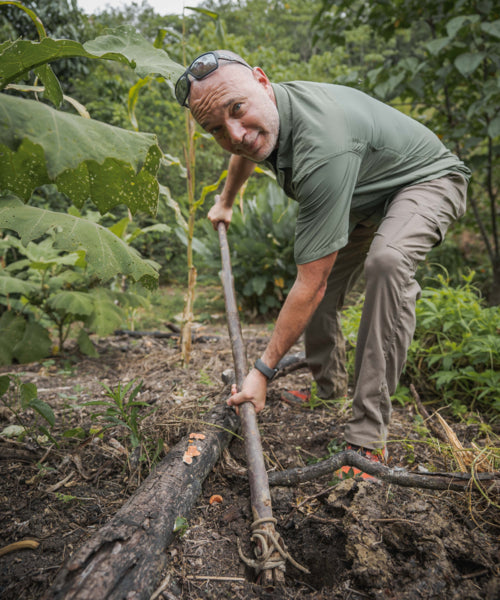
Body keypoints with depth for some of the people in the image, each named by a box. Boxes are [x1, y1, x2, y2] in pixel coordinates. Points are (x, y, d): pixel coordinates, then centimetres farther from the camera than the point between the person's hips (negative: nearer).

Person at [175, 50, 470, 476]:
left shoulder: (322, 148, -41)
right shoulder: (260, 115, -14)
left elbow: (311, 285, -37)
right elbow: (244, 152, 16)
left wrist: (264, 370, -27)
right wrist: (225, 202, 32)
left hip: (427, 178, -8)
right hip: (364, 191, 9)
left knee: (386, 261, -38)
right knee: (322, 274, 5)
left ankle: (367, 438, -29)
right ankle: (328, 386, 29)